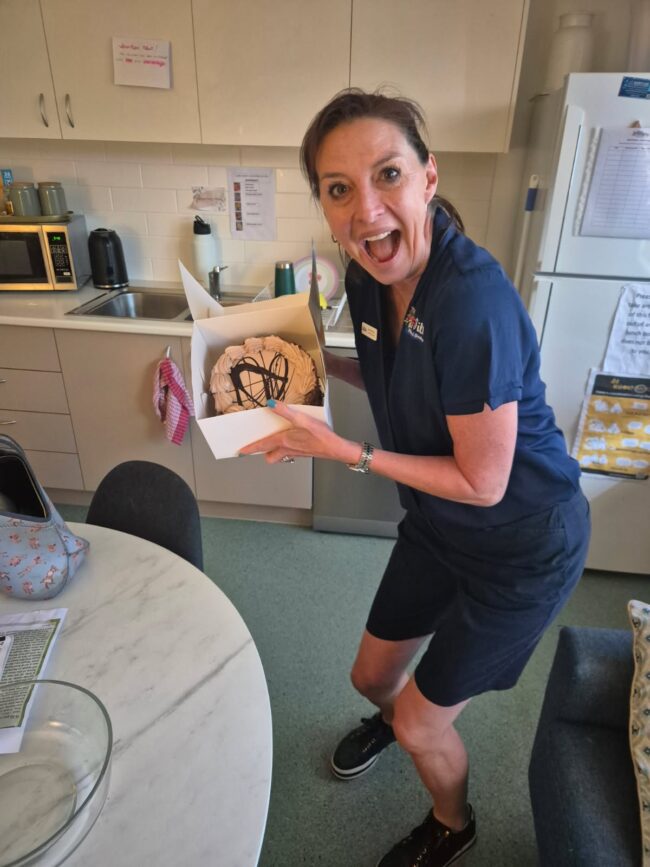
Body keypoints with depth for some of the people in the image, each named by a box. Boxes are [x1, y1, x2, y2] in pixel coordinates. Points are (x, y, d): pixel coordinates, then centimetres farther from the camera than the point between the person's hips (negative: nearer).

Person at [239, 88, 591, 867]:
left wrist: (341, 451, -25)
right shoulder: (369, 278, -10)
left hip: (523, 547, -6)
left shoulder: (472, 301, -34)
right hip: (438, 523, 6)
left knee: (422, 724, 12)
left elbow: (482, 483, -25)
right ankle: (389, 716, 63)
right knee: (370, 675, 23)